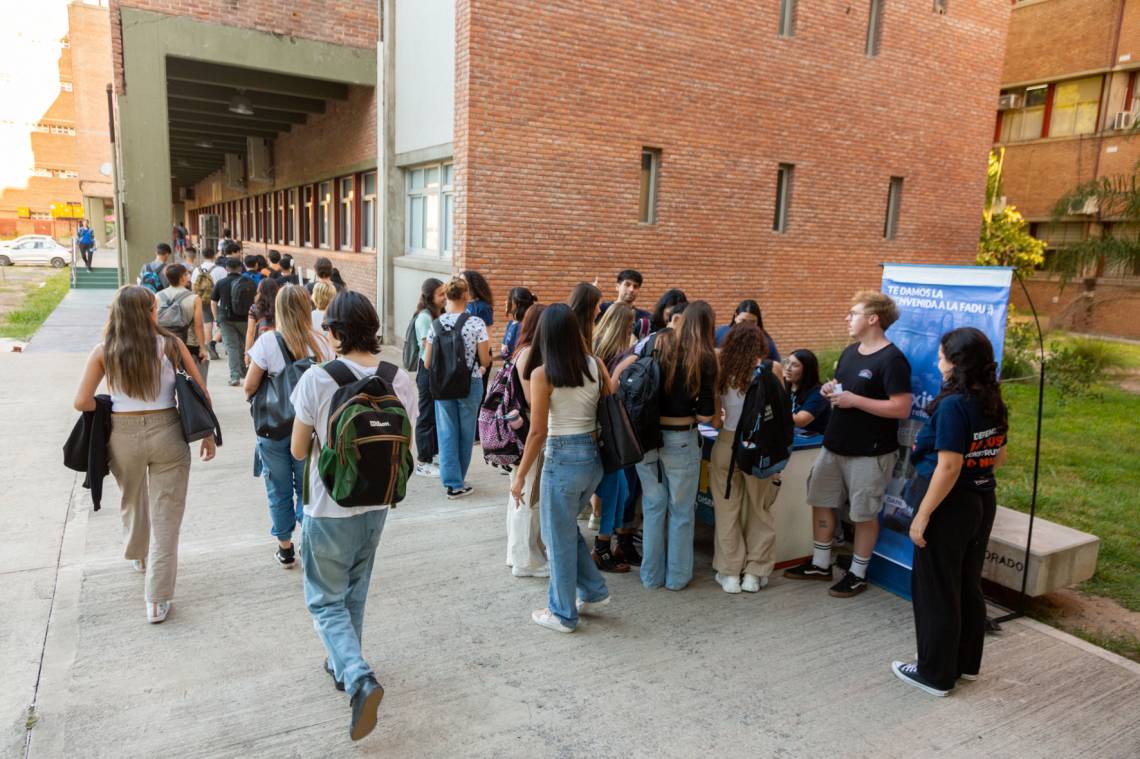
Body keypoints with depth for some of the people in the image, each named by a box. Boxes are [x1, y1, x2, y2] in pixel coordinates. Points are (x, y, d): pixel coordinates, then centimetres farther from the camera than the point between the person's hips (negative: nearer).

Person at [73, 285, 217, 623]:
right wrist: (208, 434, 7)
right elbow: (202, 392, -3)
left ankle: (139, 556, 55)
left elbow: (82, 402, -7)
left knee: (132, 502, 29)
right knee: (165, 516, 5)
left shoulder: (103, 351, -2)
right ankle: (157, 600, 6)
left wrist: (111, 408, 13)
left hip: (123, 436, 2)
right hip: (166, 433, -2)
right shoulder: (169, 344, -5)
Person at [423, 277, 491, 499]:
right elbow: (485, 361, -9)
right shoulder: (476, 323, -11)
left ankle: (453, 482, 8)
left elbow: (427, 363, -1)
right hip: (470, 384, -1)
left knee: (447, 432, 10)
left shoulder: (436, 324, -4)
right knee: (466, 433, 14)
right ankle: (458, 479, 27)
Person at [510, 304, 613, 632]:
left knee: (558, 537, 11)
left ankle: (562, 614, 24)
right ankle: (594, 591, 32)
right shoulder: (595, 365, -1)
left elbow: (538, 432, -13)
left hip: (562, 459, -6)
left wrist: (520, 476, -5)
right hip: (594, 456, 6)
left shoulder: (542, 374, -13)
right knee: (567, 527, 26)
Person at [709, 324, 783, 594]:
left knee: (727, 511, 12)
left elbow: (713, 418, 2)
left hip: (727, 444, 1)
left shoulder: (722, 369, -3)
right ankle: (754, 574, 21)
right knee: (760, 511, 15)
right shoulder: (772, 369, -5)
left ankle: (729, 574, 20)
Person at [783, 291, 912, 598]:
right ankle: (820, 564, 31)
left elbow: (901, 408, -23)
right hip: (834, 445, 9)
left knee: (864, 514, 6)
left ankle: (858, 574, 23)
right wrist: (831, 390, -2)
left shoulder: (892, 359, -17)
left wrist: (854, 400, -24)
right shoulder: (850, 351, 9)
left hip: (869, 452, -8)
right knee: (821, 502, 15)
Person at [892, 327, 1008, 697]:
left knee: (936, 591, 5)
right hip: (982, 501, 8)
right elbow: (998, 458, 14)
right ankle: (966, 662, 34)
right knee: (968, 586, 20)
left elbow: (948, 468, -24)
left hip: (949, 504, -8)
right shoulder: (994, 403, 4)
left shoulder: (953, 405, -22)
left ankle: (936, 674, 17)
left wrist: (922, 515, -19)